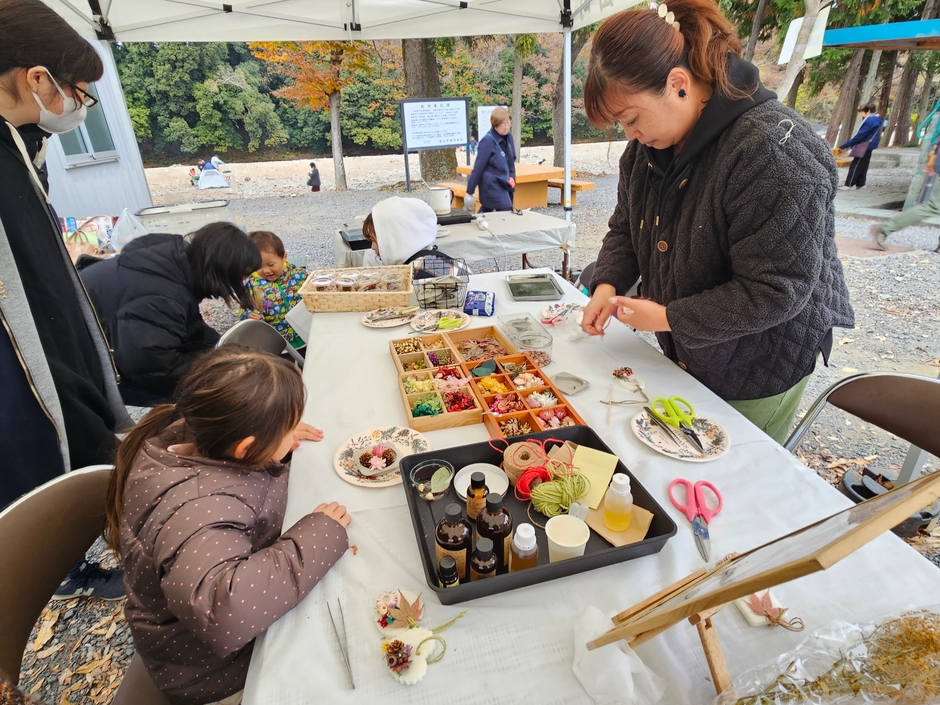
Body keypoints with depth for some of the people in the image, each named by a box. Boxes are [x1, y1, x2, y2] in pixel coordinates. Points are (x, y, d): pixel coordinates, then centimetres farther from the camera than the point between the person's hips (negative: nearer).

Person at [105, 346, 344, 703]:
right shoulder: (199, 510, -39)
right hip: (210, 663, -7)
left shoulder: (189, 434, -15)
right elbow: (222, 610, -54)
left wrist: (278, 437, -5)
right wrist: (316, 537, -41)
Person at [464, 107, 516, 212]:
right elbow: (478, 167, -14)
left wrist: (512, 177, 5)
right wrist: (470, 191, -12)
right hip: (492, 186, -7)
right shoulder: (488, 141, -16)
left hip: (505, 185, 7)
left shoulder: (508, 137, 5)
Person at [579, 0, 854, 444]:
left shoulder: (774, 152, -28)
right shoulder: (649, 144, -3)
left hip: (758, 373, -7)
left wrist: (669, 317, -25)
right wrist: (608, 285, -12)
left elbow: (775, 291, -28)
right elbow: (625, 228, 6)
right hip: (681, 357, 7)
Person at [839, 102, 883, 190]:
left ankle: (849, 185, -12)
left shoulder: (870, 121, -18)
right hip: (868, 147, 10)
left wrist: (845, 146, -19)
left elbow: (860, 135, -20)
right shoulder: (876, 120, 14)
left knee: (855, 166, -10)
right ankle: (860, 184, 16)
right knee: (863, 166, 13)